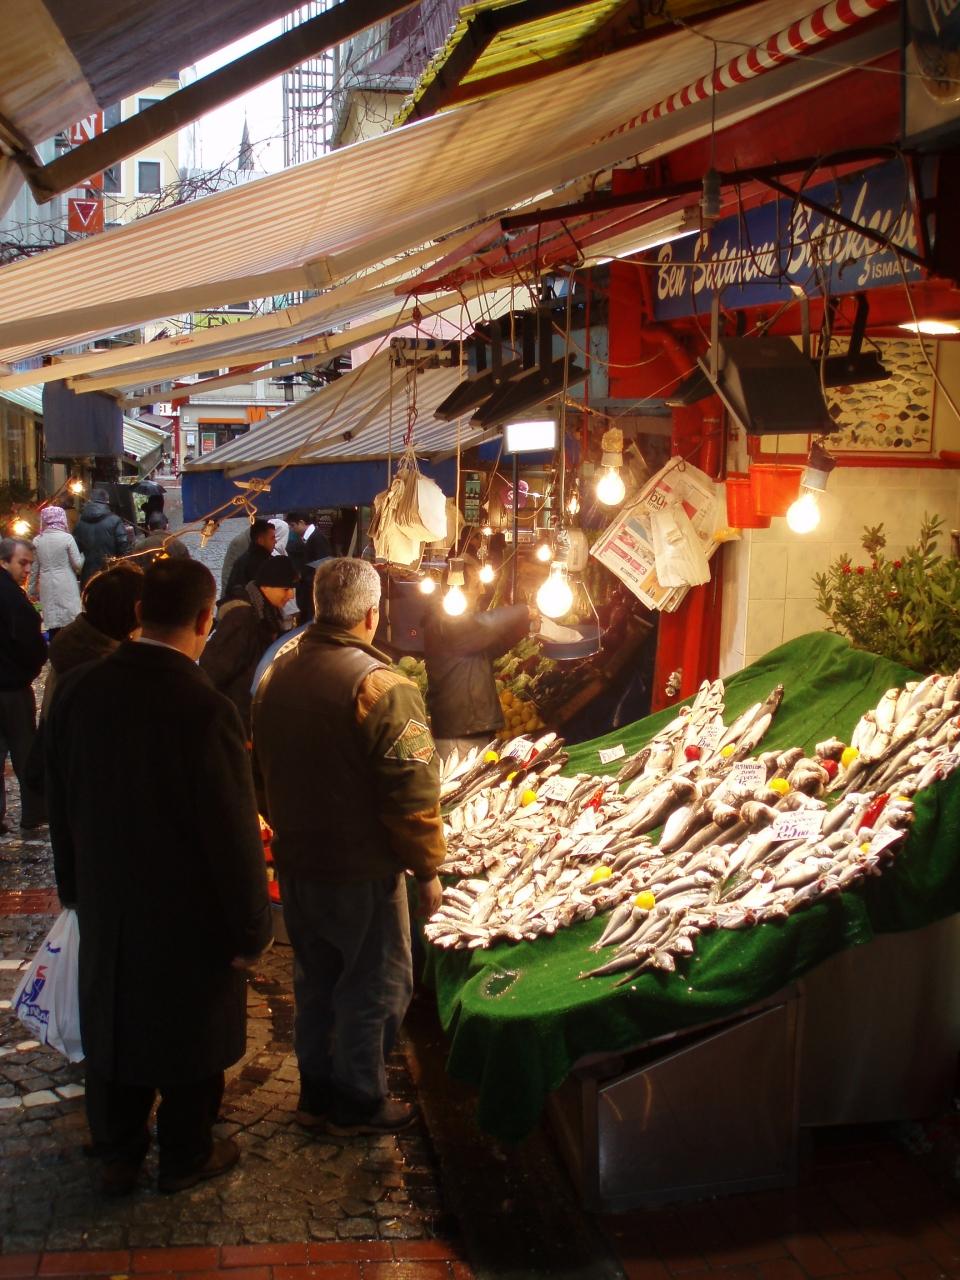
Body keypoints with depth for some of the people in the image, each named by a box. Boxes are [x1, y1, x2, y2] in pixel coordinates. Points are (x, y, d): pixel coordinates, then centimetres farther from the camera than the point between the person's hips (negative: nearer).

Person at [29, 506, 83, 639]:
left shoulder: (37, 540, 3)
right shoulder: (66, 538, -8)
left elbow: (34, 568, 8)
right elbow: (78, 564, -5)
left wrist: (33, 590, 17)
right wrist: (82, 555, 16)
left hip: (47, 587, 4)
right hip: (66, 586, -3)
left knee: (52, 623, 7)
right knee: (70, 622, 1)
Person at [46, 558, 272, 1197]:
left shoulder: (79, 690, -9)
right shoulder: (205, 709, -28)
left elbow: (62, 802, 4)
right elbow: (234, 834, -22)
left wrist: (76, 885, 18)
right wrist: (249, 928, -10)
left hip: (106, 901, 5)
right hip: (189, 915, -5)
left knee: (113, 1021, 22)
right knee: (190, 1031, 16)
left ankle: (118, 1155, 40)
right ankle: (186, 1156, 37)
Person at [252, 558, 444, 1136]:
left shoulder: (278, 670, 0)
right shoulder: (382, 687, -24)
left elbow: (263, 767, 13)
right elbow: (413, 794, -22)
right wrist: (427, 870, -9)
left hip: (295, 860, 7)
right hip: (360, 871, -7)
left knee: (316, 979, 22)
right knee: (374, 986, 12)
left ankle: (317, 1092, 36)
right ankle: (358, 1103, 26)